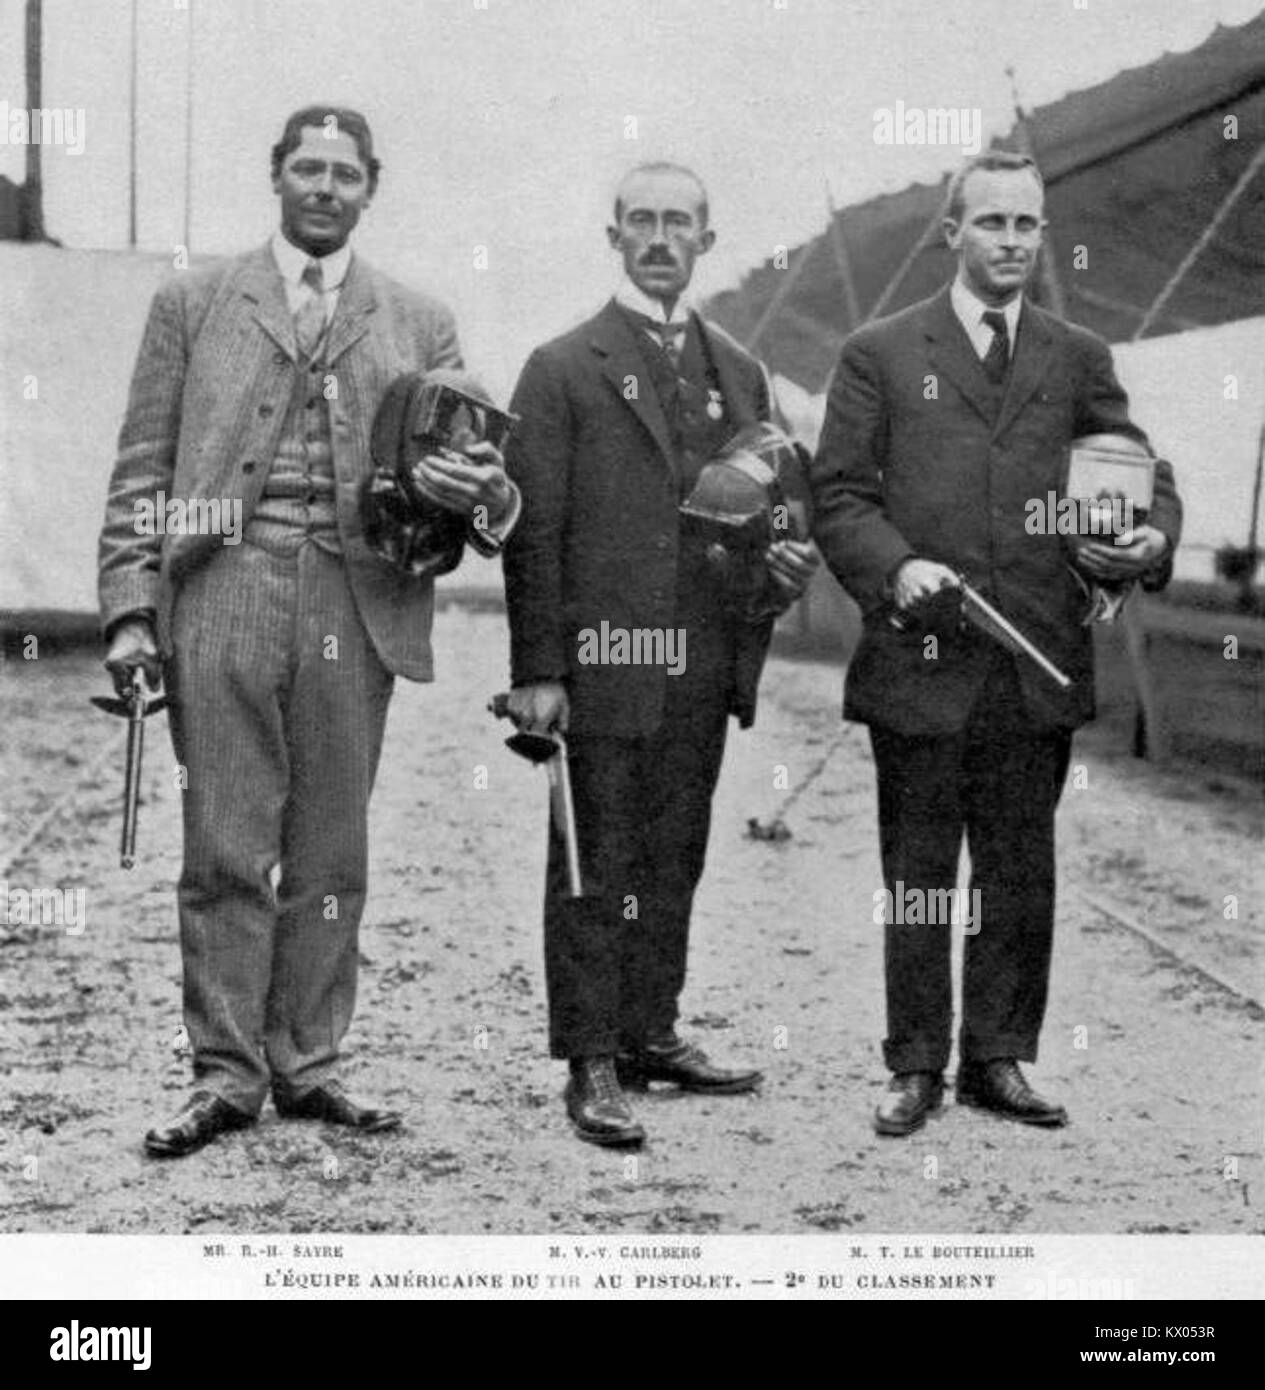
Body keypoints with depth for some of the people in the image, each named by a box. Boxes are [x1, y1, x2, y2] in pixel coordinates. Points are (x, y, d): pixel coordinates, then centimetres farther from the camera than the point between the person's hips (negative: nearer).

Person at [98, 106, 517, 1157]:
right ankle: (226, 1074, 5)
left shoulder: (419, 324, 15)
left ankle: (306, 1065, 14)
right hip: (223, 593, -1)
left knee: (331, 854, 5)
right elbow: (142, 472, 8)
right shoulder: (193, 305, 12)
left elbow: (466, 470, 12)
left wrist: (484, 496, -13)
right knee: (226, 851, -2)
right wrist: (130, 609, -2)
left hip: (356, 606, 2)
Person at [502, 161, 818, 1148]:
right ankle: (591, 1064, 5)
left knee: (674, 863, 12)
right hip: (600, 665, -5)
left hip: (702, 671, 5)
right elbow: (533, 529, -6)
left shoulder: (739, 374, 14)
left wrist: (788, 562, -4)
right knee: (595, 870, 0)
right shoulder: (564, 370, -2)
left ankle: (652, 1033, 24)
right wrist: (536, 670, -11)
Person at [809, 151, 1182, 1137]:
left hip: (1038, 667, 2)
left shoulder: (1079, 360, 12)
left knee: (1021, 873, 9)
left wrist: (1153, 539, -10)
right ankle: (915, 1066, 16)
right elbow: (838, 494, 0)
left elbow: (1145, 479, 12)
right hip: (920, 661, -2)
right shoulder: (880, 355, 4)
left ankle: (1000, 1058, 21)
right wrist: (896, 569, -17)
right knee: (917, 876, 6)